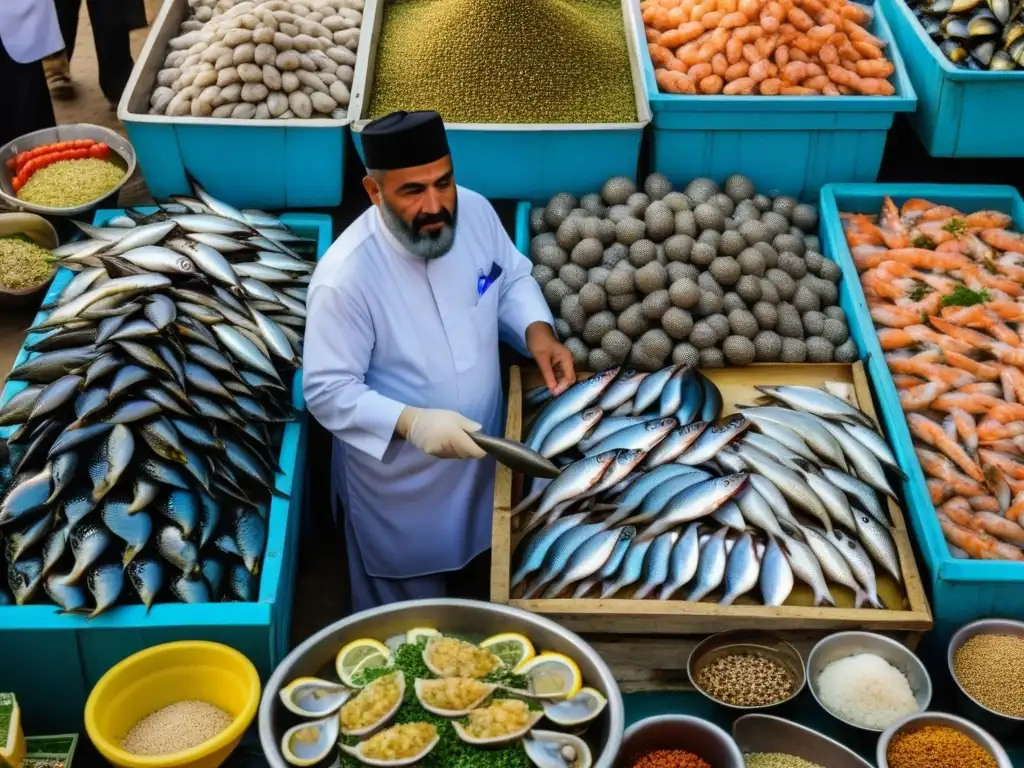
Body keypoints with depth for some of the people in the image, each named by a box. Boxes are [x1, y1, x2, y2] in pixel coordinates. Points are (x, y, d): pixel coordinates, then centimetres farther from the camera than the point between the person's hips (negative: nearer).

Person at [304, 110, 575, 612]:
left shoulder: (475, 212, -16)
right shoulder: (346, 277, -33)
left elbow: (512, 279, 3)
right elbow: (328, 391, -26)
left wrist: (537, 331, -17)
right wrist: (411, 423, -38)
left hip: (478, 449, 6)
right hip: (398, 476, -5)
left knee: (471, 565, 33)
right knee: (405, 617, 20)